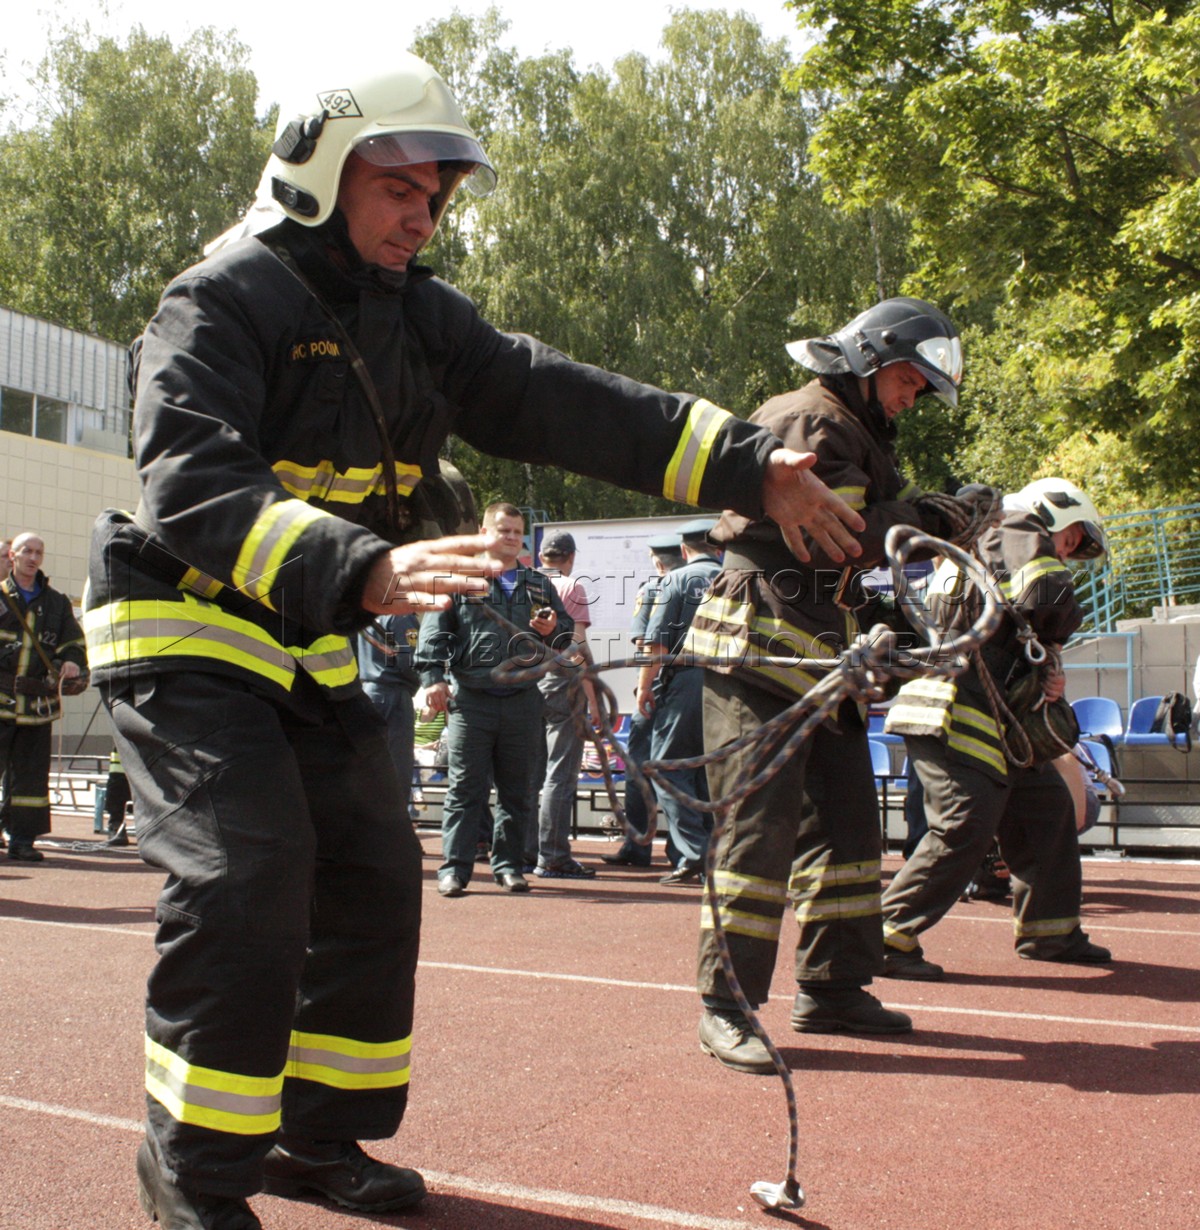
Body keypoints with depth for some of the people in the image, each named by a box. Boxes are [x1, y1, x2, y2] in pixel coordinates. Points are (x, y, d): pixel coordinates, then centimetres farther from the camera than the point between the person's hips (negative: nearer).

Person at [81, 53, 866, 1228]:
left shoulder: (419, 315, 6)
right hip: (183, 634, -7)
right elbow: (193, 489, -32)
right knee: (248, 877, -18)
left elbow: (560, 402, -3)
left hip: (307, 650, 8)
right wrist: (363, 569, -49)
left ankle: (317, 1134, 23)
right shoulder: (221, 302, -17)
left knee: (375, 878, 6)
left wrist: (745, 465, -13)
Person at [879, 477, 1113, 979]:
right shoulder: (1018, 536, 0)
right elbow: (1049, 596, -21)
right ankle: (889, 937, -10)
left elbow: (1019, 658, 24)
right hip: (954, 717, -11)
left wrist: (1049, 675, 2)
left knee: (1049, 807, 17)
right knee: (965, 829, -15)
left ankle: (1049, 931, 27)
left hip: (994, 722, 11)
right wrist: (1052, 643, 1)